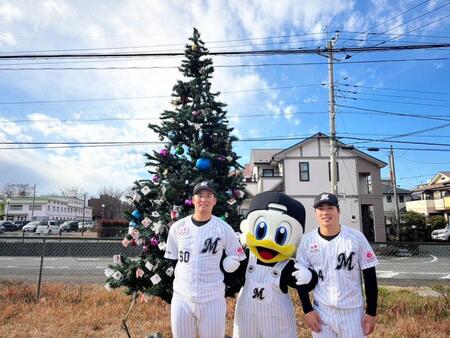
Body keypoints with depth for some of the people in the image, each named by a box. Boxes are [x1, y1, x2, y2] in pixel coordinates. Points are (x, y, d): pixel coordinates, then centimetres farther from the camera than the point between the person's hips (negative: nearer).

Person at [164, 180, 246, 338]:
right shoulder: (177, 227, 1)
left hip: (212, 298, -2)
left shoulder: (224, 228, -6)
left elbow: (235, 260, 2)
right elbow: (172, 258, 11)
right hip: (181, 297, 3)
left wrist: (217, 267, -6)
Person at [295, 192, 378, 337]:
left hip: (352, 310, -1)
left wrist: (371, 312, -3)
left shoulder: (356, 237, -9)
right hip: (321, 310, 1)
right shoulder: (307, 240, -5)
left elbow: (370, 276, -3)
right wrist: (307, 310, -3)